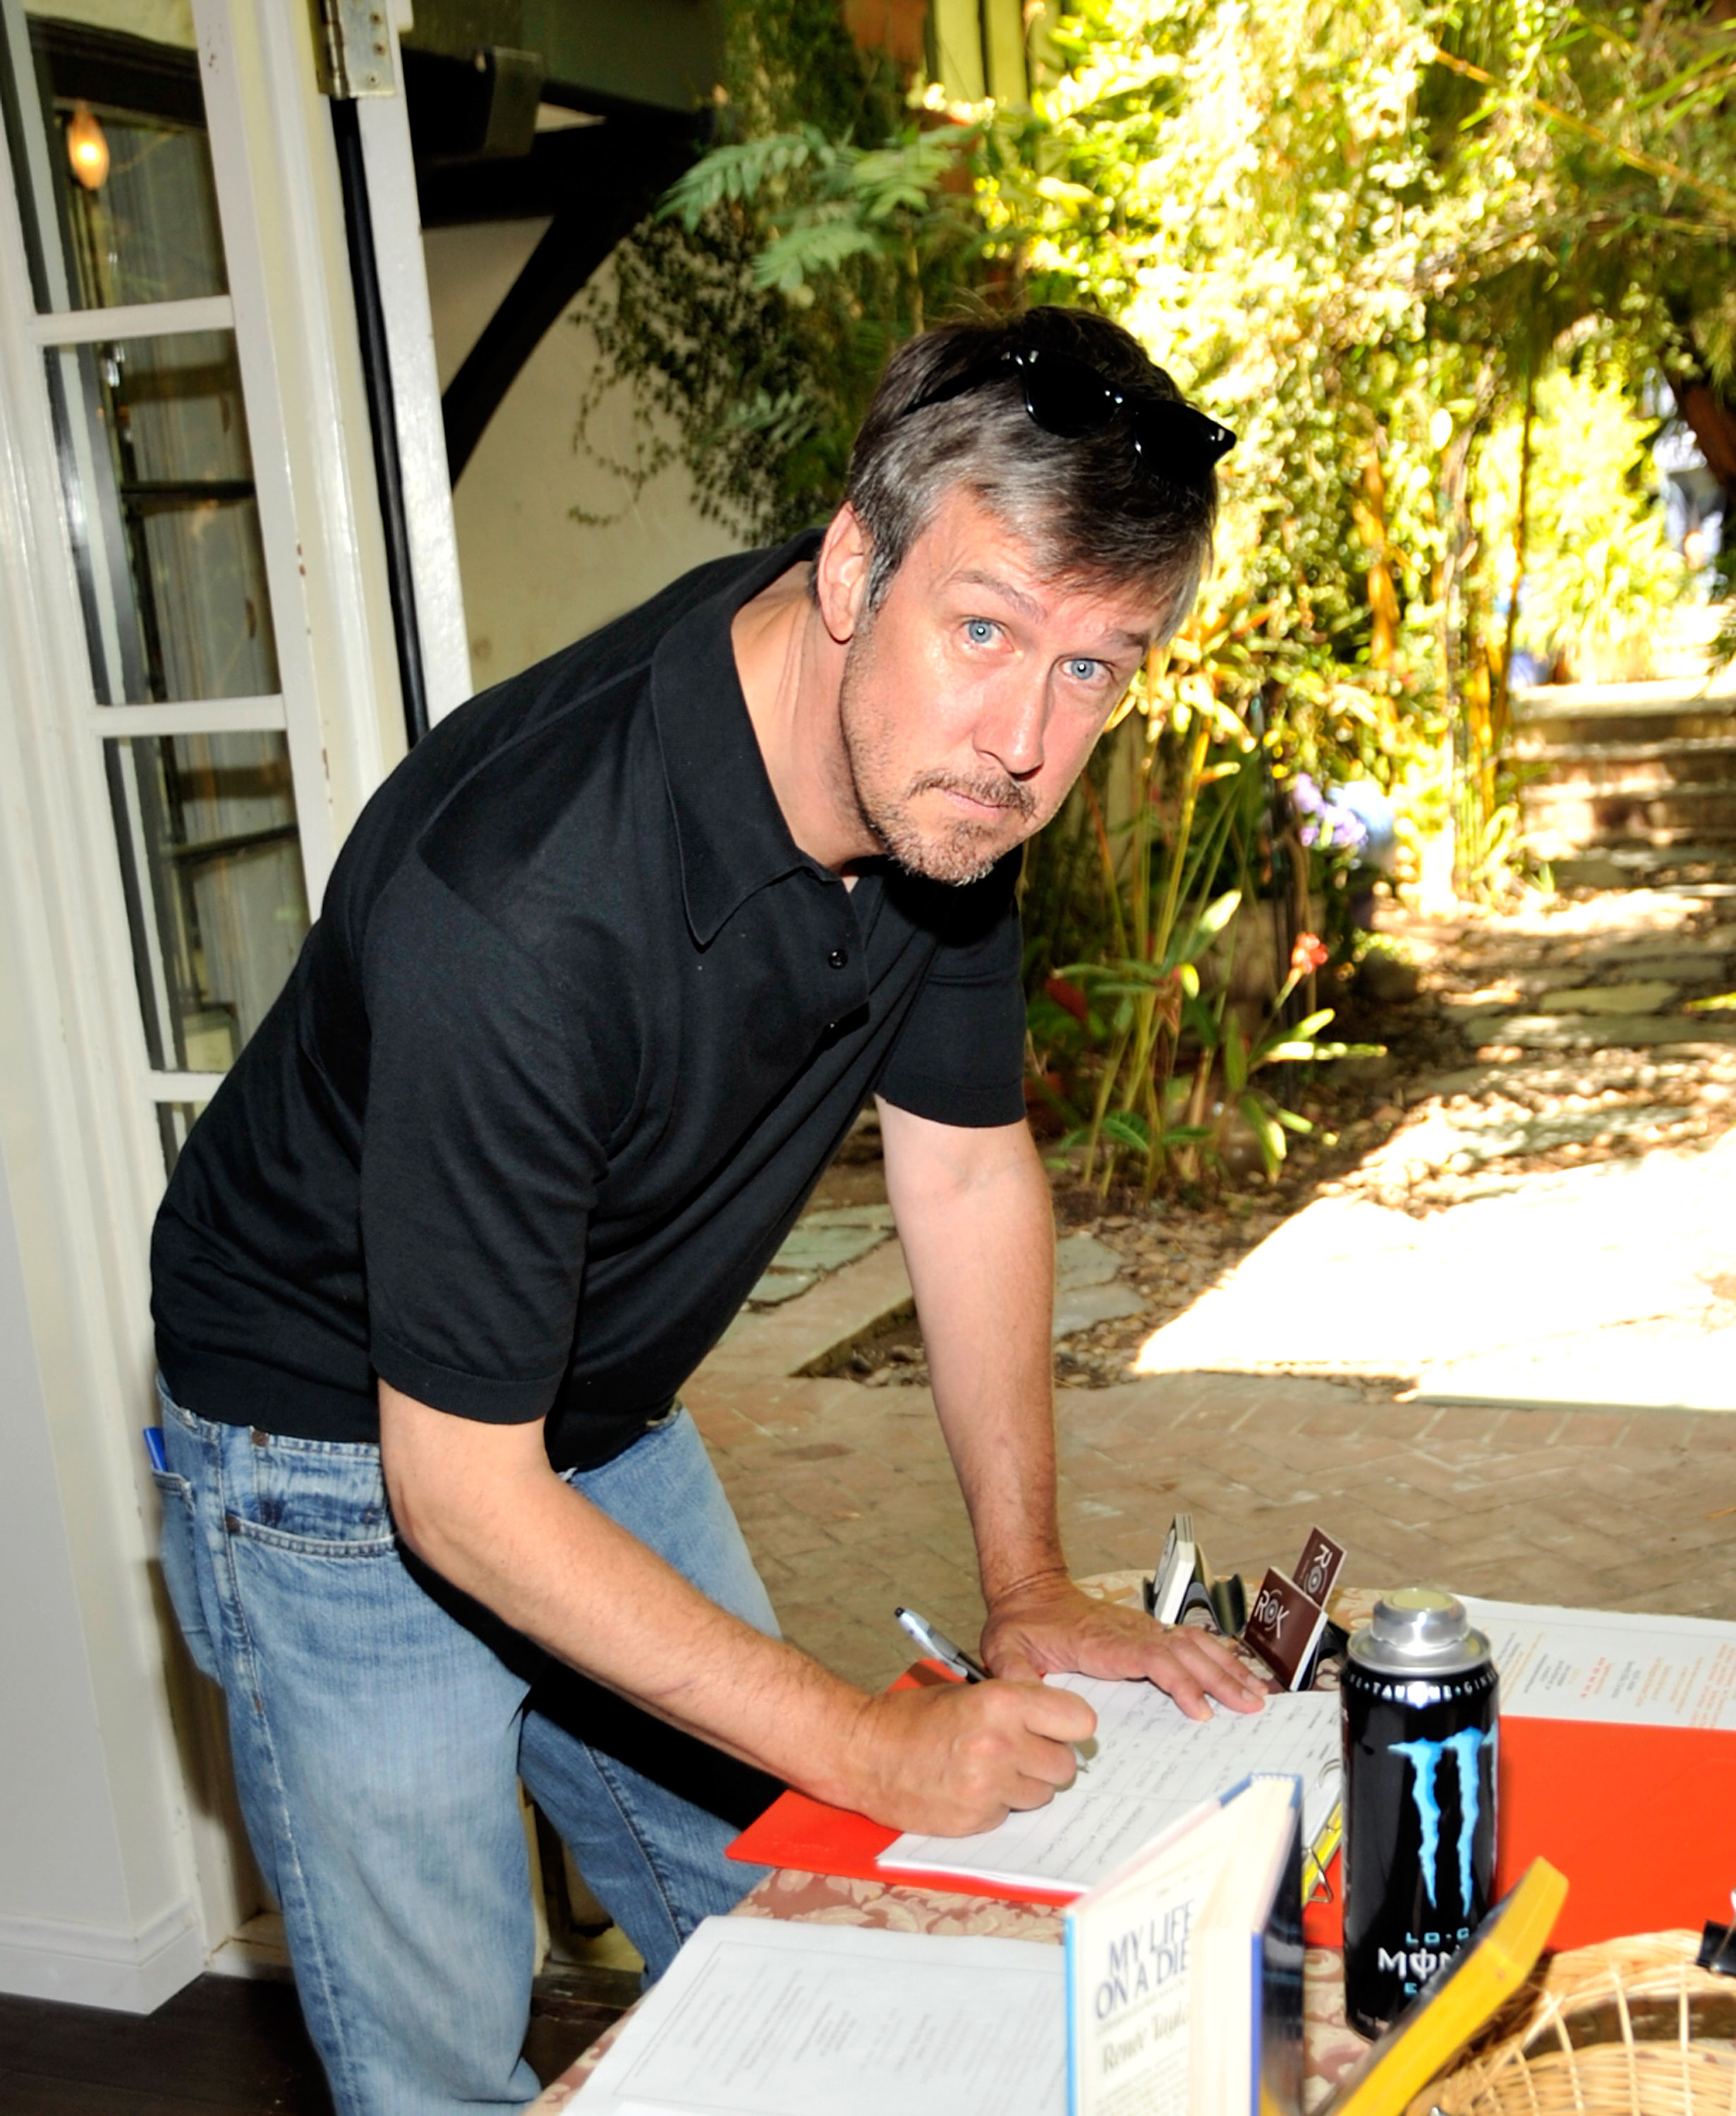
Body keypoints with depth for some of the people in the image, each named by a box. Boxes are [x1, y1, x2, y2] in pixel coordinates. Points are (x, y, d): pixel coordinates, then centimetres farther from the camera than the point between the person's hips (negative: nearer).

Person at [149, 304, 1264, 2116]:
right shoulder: (523, 909, -38)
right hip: (350, 1463, -6)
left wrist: (1029, 1585, -2)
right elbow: (459, 1492, -31)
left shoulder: (935, 769, -15)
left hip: (612, 1424, 7)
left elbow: (967, 1171, -1)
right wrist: (871, 1746, -25)